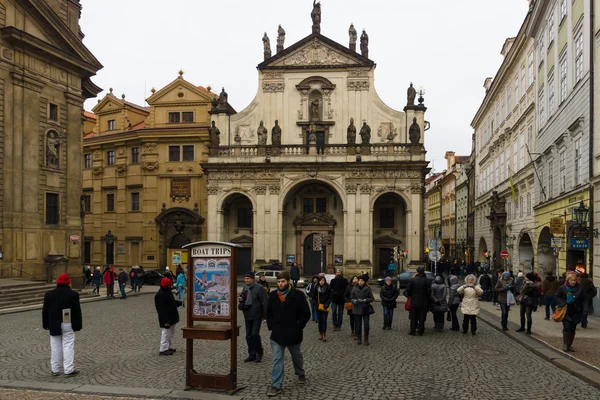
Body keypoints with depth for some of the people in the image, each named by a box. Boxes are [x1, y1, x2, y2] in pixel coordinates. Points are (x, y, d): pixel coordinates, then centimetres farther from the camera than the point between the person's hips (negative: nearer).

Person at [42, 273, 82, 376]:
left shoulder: (49, 294, 3)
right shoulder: (73, 294, -6)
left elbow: (45, 311, 7)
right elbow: (77, 311, -4)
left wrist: (45, 324, 15)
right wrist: (78, 325, 3)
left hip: (54, 325, 3)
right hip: (68, 325, -3)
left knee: (55, 347, 9)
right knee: (68, 346, -1)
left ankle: (55, 370, 14)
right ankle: (69, 370, -2)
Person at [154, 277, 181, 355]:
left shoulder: (168, 292, 10)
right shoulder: (159, 295, -21)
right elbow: (160, 309, -24)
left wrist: (181, 303, 8)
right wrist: (166, 320, -26)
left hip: (172, 317, 10)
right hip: (166, 319, -10)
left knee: (171, 333, 18)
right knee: (166, 333, -4)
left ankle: (169, 347, 28)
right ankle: (163, 349, 4)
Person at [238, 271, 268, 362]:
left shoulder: (259, 288, -12)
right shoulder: (245, 288, 10)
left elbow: (264, 302, -13)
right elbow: (243, 300, 23)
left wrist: (264, 314, -15)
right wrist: (240, 300, -1)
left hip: (257, 316, -7)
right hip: (247, 316, 7)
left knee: (255, 334, -11)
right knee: (248, 336, 9)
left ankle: (259, 352, 8)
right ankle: (252, 355, 19)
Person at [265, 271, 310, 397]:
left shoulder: (298, 295, -12)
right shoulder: (272, 295, -1)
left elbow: (306, 314, -9)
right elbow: (268, 312, 12)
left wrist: (298, 327, -12)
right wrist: (271, 326, 1)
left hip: (293, 334, -2)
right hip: (277, 333, 2)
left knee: (297, 356, 20)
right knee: (277, 360, -1)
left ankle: (301, 374, 46)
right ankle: (276, 386, 3)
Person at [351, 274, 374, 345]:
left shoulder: (368, 289, -1)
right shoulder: (354, 289, 1)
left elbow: (372, 298, -1)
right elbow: (351, 298, 7)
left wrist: (364, 300, -16)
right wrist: (354, 301, -15)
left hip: (366, 309, -1)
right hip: (357, 310, 1)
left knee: (366, 325, -4)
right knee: (358, 325, 4)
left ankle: (366, 340, 11)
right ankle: (359, 339, 20)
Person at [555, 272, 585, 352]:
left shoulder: (579, 288, 1)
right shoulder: (562, 288, -4)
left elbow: (583, 300, 8)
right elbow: (557, 297, 4)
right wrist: (563, 304, -12)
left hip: (576, 313, 2)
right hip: (566, 312, -2)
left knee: (573, 329, 7)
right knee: (567, 328, -11)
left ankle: (570, 345, 20)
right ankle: (565, 344, 4)